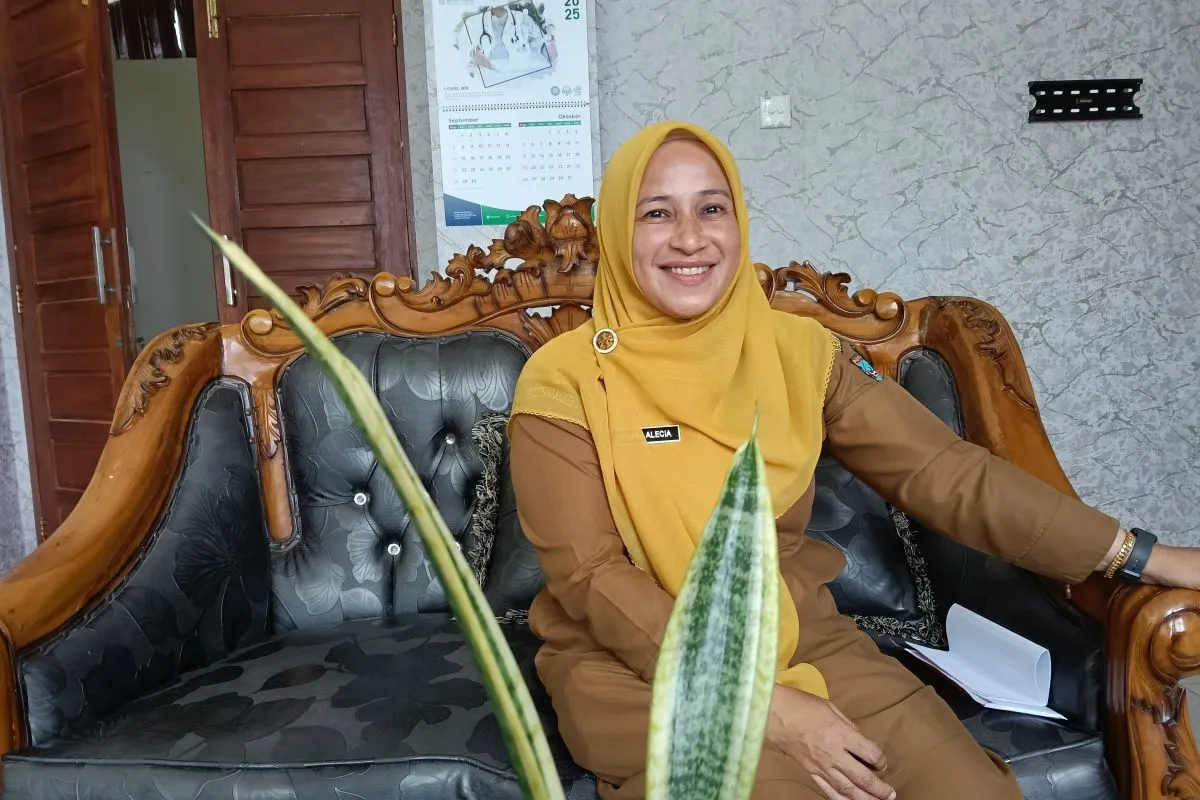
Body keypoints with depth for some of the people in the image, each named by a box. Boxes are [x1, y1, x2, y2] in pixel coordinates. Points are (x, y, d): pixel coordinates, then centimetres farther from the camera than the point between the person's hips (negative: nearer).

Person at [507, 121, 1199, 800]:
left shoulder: (798, 351, -1)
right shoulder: (564, 382, -11)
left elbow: (943, 471, 0)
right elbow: (592, 578, -15)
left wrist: (1141, 556, -2)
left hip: (799, 637, 4)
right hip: (635, 663, -3)